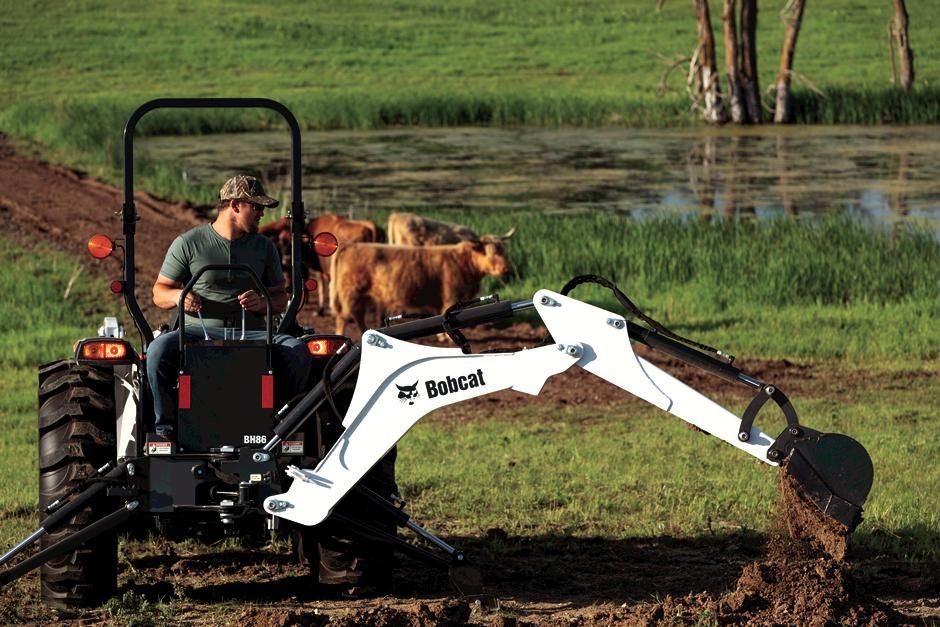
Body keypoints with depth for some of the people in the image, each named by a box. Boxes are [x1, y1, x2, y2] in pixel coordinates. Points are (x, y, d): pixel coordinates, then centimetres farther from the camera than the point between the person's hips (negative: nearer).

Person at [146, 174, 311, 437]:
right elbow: (159, 292, 9)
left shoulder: (264, 248, 16)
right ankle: (165, 427, -19)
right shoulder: (188, 243, 6)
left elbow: (281, 299, 18)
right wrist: (178, 296, -15)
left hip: (250, 333, 2)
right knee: (159, 349, -34)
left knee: (298, 350, -27)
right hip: (199, 330, -2)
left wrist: (263, 303, -7)